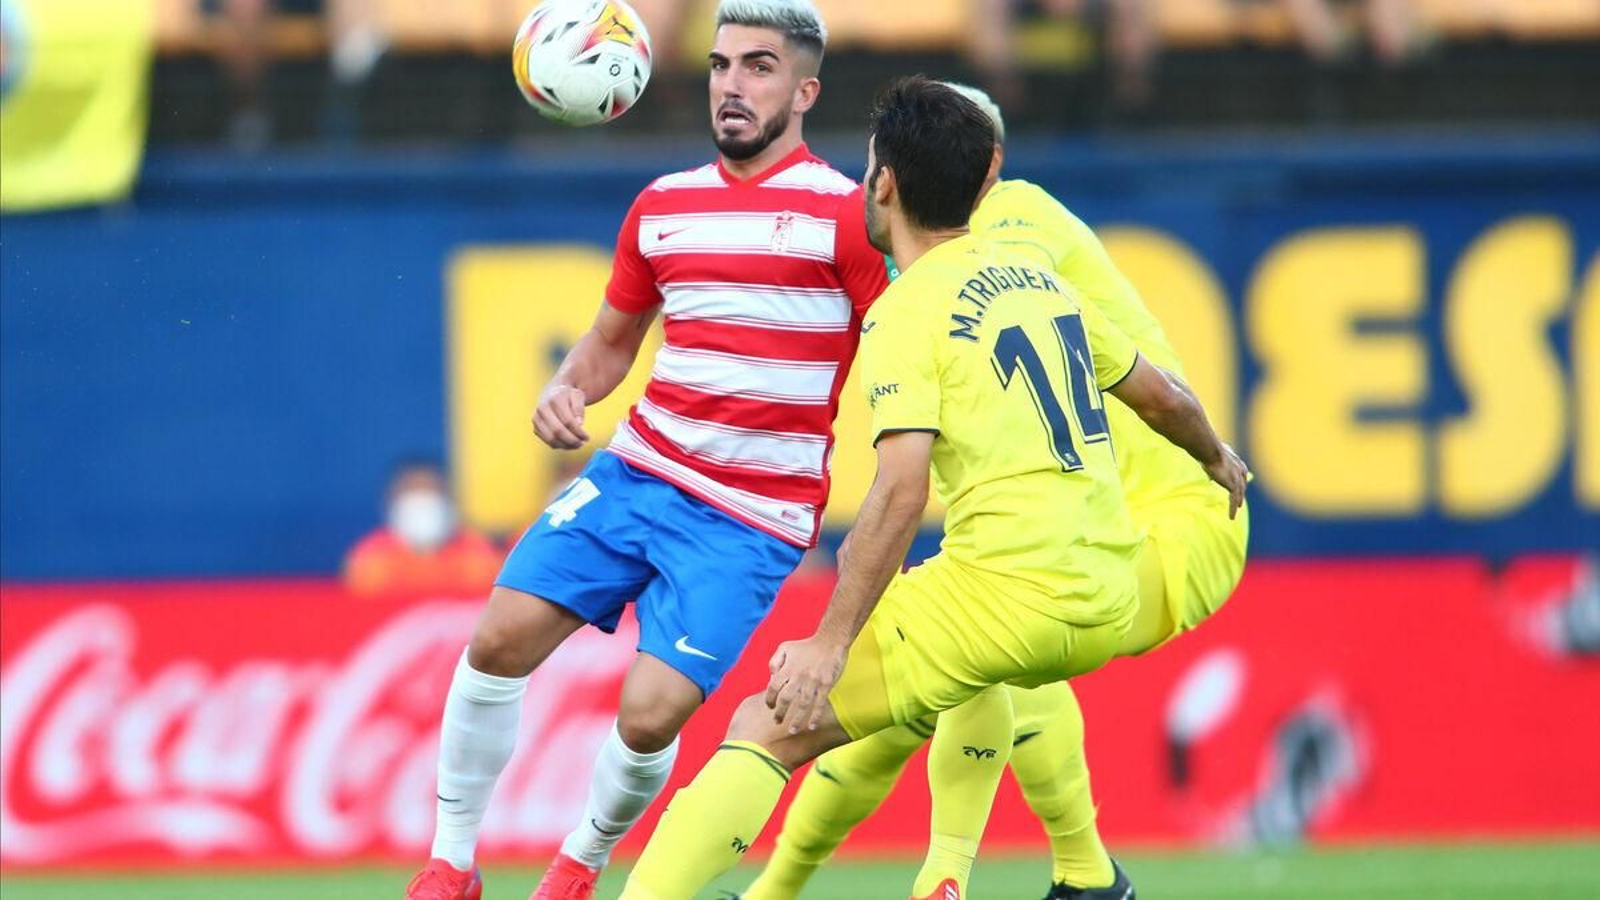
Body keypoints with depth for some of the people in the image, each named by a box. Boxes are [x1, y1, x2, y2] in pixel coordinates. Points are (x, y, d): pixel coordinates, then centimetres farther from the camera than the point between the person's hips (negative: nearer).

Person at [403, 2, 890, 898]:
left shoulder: (842, 213, -7)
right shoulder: (662, 206, 10)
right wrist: (566, 391, 0)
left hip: (752, 521, -5)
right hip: (636, 473, 5)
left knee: (649, 716, -14)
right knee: (501, 639, -8)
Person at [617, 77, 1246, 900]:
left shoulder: (909, 310, -7)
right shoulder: (1034, 277, 15)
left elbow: (900, 492, -19)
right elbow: (1161, 399, 28)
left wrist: (830, 644, -21)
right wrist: (1216, 458, 49)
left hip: (1012, 586, -8)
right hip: (1107, 601, 8)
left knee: (769, 729, -8)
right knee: (981, 674, 42)